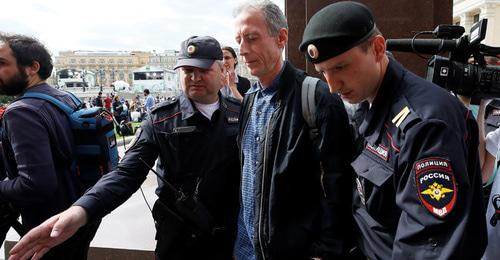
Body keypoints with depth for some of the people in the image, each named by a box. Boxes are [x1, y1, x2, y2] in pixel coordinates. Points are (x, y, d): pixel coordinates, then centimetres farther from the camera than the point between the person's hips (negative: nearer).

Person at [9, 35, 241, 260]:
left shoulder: (239, 115, -2)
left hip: (228, 234, 2)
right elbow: (128, 173, -14)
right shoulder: (160, 118, -7)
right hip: (177, 235, -1)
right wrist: (81, 210, -30)